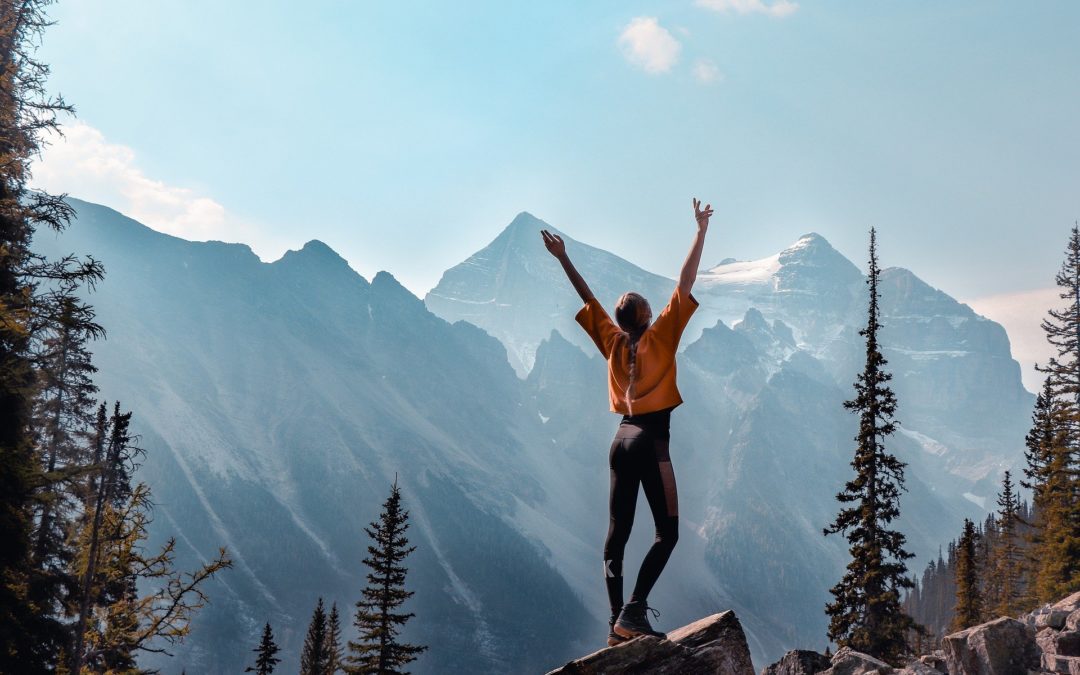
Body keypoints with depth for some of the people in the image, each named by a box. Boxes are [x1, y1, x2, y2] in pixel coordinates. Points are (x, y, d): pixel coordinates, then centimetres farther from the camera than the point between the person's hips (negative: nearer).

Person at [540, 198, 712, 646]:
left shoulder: (614, 342, 6)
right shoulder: (660, 336, -5)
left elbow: (587, 298, 15)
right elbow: (685, 284, -6)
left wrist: (563, 259, 25)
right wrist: (701, 231, -3)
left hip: (622, 438, 6)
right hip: (652, 440, -6)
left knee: (617, 534, 7)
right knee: (667, 532, -3)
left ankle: (617, 620, 3)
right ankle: (634, 611, -16)